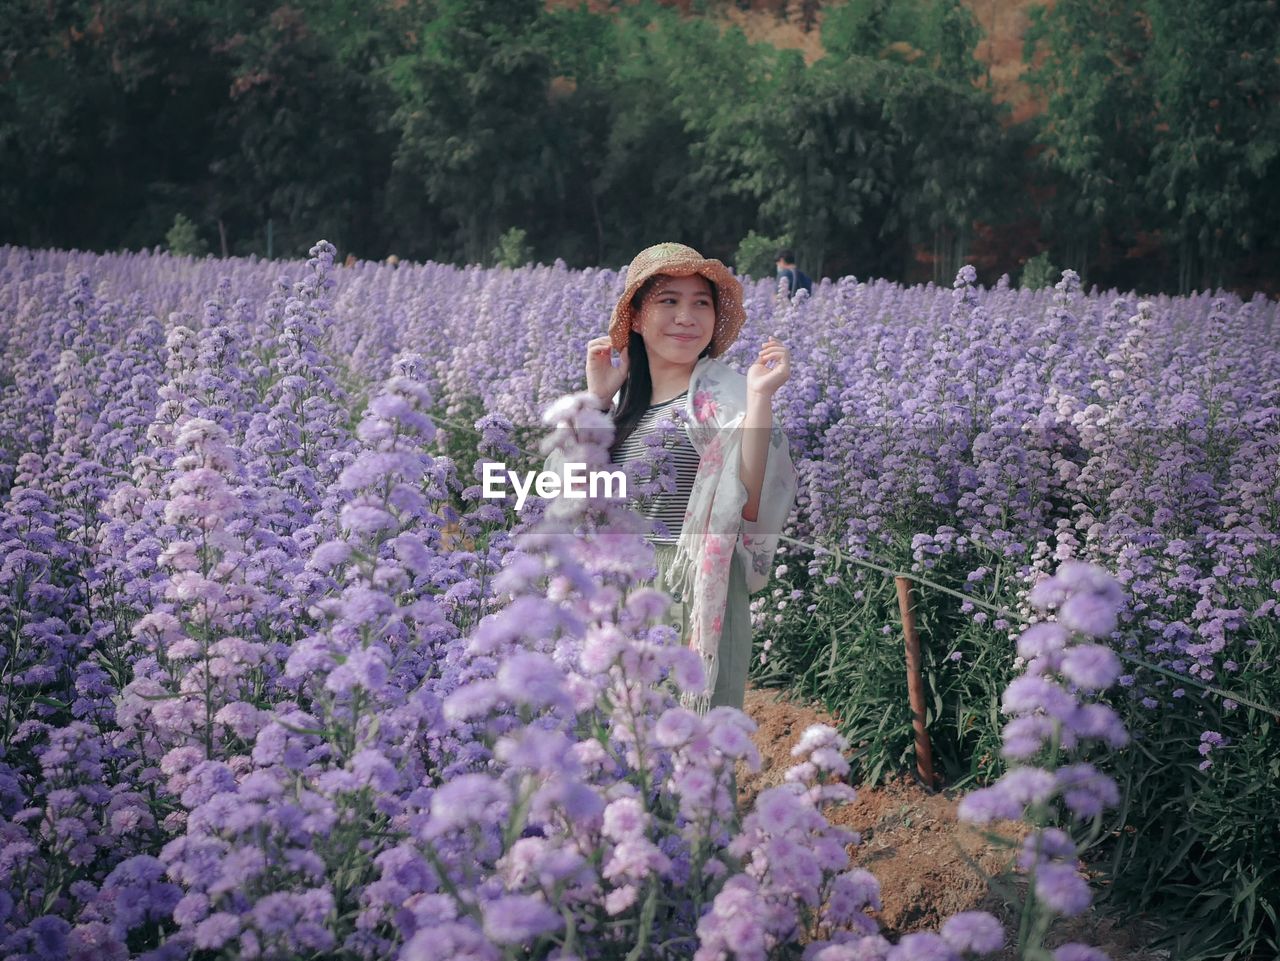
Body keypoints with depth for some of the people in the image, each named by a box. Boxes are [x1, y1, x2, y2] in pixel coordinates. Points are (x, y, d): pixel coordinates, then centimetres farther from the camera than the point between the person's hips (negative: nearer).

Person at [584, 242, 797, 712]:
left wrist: (760, 397, -22)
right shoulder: (625, 399, 10)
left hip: (696, 596, -6)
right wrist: (597, 397, 2)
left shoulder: (724, 394, -7)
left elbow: (751, 505, -17)